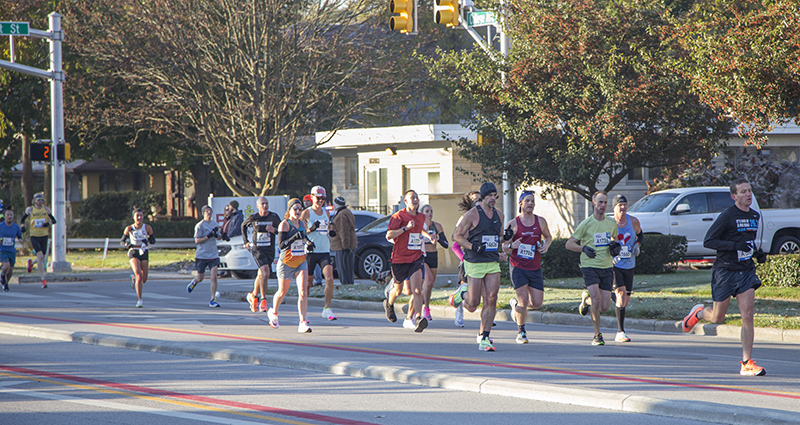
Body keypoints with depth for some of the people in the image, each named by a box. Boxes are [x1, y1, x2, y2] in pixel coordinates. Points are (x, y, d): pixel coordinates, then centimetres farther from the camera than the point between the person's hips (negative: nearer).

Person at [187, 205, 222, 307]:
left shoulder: (215, 225, 9)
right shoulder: (200, 225, -6)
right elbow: (197, 241, -11)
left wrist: (220, 235, -2)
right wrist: (209, 236, -21)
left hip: (213, 255, 3)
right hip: (201, 255, -3)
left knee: (214, 277, -11)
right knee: (200, 278, 8)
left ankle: (213, 300, -7)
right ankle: (194, 282, 45)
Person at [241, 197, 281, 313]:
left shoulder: (274, 217, -1)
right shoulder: (253, 217, 2)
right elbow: (243, 225, 21)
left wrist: (274, 230, -22)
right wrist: (246, 241, 15)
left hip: (270, 250, 2)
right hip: (257, 248, -2)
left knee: (261, 275, 12)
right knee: (265, 272, -22)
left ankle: (254, 296, 37)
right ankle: (263, 301, -19)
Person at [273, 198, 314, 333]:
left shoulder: (304, 224, 7)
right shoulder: (284, 224, -10)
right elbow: (281, 244, -18)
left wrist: (309, 244, 2)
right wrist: (295, 237, -29)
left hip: (301, 262, 4)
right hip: (286, 263, -4)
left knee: (303, 292, -13)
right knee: (282, 292, 13)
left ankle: (303, 323, -15)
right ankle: (273, 313, 42)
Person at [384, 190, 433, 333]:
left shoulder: (421, 217, 11)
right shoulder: (398, 216, -9)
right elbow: (389, 235, -21)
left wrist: (428, 236, 19)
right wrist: (406, 228, -28)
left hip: (416, 258, 3)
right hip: (400, 259, -3)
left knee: (417, 290, -16)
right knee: (398, 290, 15)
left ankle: (410, 319, -15)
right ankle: (389, 303, 49)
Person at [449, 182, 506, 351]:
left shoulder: (498, 215, 12)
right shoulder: (472, 214, -7)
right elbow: (457, 236, -5)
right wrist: (473, 246, -19)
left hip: (493, 263, 5)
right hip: (475, 263, -5)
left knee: (491, 301, -6)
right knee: (473, 304, -3)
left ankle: (484, 337, -1)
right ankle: (462, 293, 32)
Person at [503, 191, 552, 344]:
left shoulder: (540, 222, 5)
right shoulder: (513, 224, -4)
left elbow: (548, 237, 22)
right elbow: (504, 247, 0)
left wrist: (546, 245, -1)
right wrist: (512, 246, -23)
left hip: (535, 268, 4)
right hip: (518, 267, -4)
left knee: (537, 303, 1)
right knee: (524, 300, -13)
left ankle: (515, 304, 34)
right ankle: (521, 331, 8)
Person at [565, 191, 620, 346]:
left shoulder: (612, 223, 8)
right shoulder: (586, 224, -5)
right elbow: (569, 244, -1)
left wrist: (615, 247, 4)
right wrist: (583, 249, -19)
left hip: (607, 267, 4)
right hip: (589, 266, -4)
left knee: (604, 307, -2)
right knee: (597, 299, -21)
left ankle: (586, 299, 32)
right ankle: (597, 335, -8)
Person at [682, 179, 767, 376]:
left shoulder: (755, 216, 9)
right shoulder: (727, 216, -12)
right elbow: (708, 241, -14)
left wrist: (757, 253, 7)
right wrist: (735, 245, -24)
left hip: (746, 270, 5)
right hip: (724, 271, -5)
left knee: (747, 315, -10)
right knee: (717, 318, 6)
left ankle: (746, 363, -8)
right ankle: (698, 313, 43)